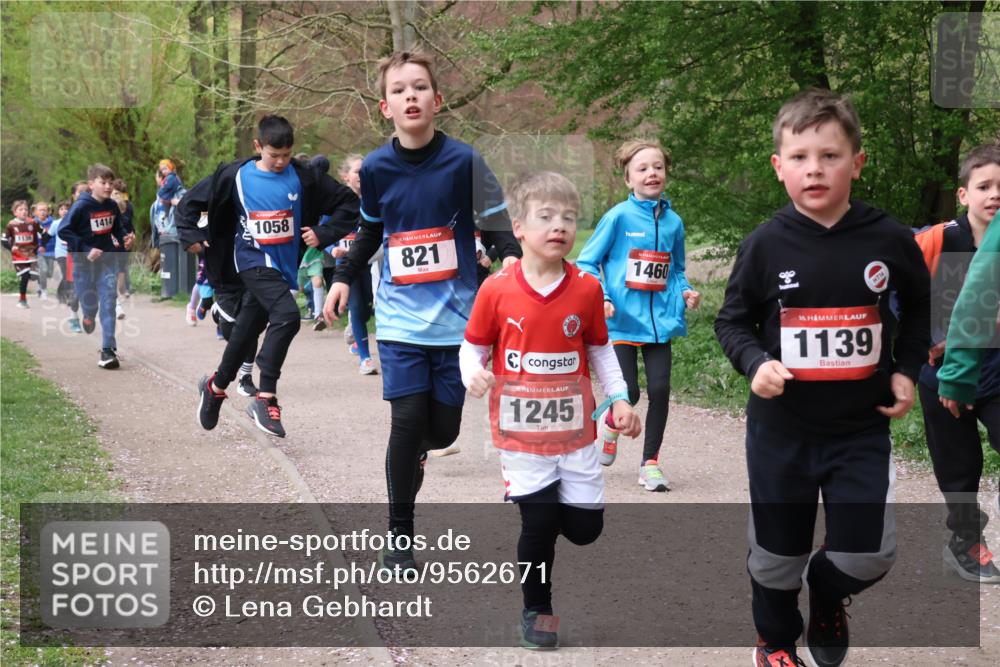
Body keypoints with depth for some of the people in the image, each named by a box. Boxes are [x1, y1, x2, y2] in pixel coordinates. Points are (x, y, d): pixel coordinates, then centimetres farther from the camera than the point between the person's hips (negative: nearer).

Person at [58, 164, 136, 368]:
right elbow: (63, 231, -16)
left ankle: (108, 349, -10)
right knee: (90, 304, 7)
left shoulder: (112, 206, -1)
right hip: (84, 261, -3)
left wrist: (125, 238, -5)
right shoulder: (81, 206, -15)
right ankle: (88, 318, 46)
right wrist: (86, 250, -22)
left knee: (108, 302, -9)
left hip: (108, 259, 3)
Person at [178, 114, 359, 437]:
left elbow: (348, 202, 2)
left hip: (283, 269, 4)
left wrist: (324, 234, -5)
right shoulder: (235, 177, -5)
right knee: (287, 315, -27)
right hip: (252, 263, -4)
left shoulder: (303, 178, -2)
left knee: (245, 334, 14)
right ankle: (266, 398, -21)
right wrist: (192, 237, -4)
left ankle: (216, 386, 41)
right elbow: (189, 203, 5)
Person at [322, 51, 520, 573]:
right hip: (400, 317, 1)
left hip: (455, 316, 0)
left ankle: (417, 449, 40)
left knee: (443, 429, 2)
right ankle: (399, 536, 4)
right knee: (407, 422, -10)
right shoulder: (375, 167, 0)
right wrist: (344, 277, 11)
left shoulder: (463, 160, -8)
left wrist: (511, 257, -21)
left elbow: (498, 221, -3)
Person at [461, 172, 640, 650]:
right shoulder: (496, 291, -9)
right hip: (521, 432, -2)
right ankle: (536, 610, 21)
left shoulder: (587, 289, -3)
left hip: (575, 430, 2)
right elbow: (473, 347, 1)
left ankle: (550, 503, 39)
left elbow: (600, 350, 8)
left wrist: (620, 399, 0)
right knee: (539, 525, -2)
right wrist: (473, 374, -20)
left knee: (585, 527, 4)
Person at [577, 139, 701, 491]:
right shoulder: (618, 216, -6)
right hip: (623, 320, -4)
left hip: (659, 320, 4)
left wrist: (684, 291, 1)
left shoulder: (673, 222, 7)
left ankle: (650, 462, 15)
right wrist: (601, 297, -16)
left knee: (660, 390, -1)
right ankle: (611, 424, 31)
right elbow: (587, 263, -3)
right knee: (629, 393, -6)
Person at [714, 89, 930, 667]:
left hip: (862, 427, 0)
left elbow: (919, 305, 12)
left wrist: (906, 369, 3)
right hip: (781, 428, 0)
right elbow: (732, 321, 2)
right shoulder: (765, 245, -10)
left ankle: (827, 597, 33)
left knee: (869, 552, -3)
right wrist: (755, 363, -17)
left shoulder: (890, 240, -8)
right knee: (777, 550, 12)